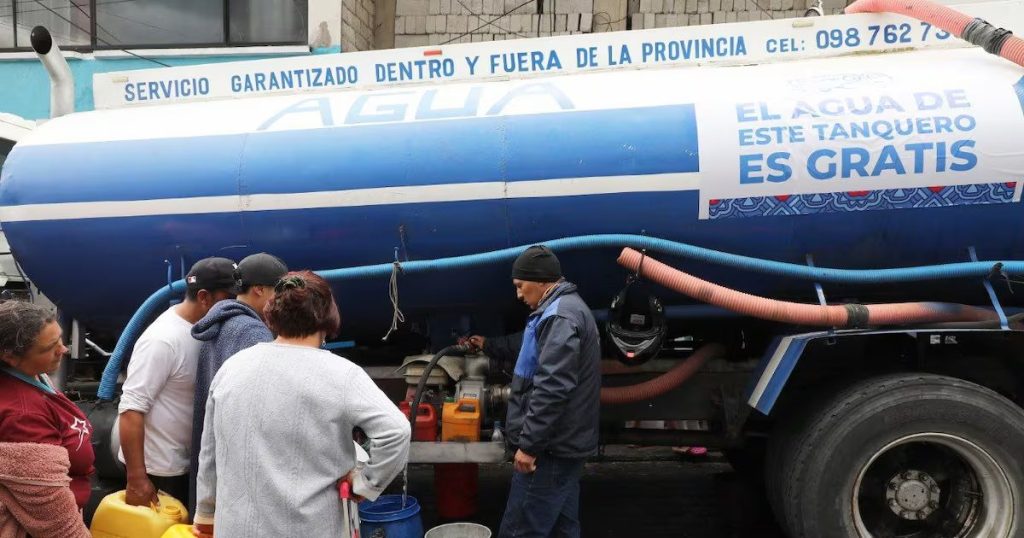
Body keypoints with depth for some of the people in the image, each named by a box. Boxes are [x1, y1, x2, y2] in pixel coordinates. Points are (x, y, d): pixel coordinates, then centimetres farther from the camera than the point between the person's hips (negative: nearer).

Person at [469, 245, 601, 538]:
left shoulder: (560, 316, -19)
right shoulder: (566, 309, 17)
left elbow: (551, 388, -27)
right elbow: (530, 343, 37)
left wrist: (529, 443, -24)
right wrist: (490, 344, 45)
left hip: (550, 447, -11)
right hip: (565, 443, 11)